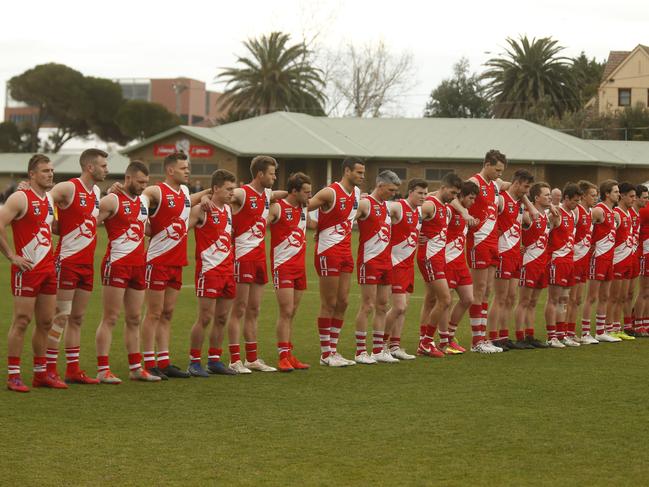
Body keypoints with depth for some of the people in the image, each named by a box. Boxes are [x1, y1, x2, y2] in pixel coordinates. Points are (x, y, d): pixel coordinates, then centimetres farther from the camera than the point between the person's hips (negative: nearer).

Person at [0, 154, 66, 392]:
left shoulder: (50, 199, 14)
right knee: (22, 321, -5)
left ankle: (40, 373, 19)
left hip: (47, 268, 8)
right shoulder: (20, 198, -10)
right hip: (27, 268, -8)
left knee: (45, 322, 10)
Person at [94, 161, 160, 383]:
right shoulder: (111, 201, -8)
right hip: (116, 265, -7)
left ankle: (136, 368, 18)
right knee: (110, 318, -6)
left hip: (138, 265, 7)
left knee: (134, 319, 12)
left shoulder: (143, 202, 15)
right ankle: (103, 370, -5)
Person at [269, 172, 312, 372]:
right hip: (282, 265, -7)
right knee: (286, 312, -10)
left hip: (299, 266, 7)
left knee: (291, 313, 10)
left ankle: (288, 355, 14)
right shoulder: (277, 208, -9)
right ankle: (283, 357, -9)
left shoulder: (304, 209, 14)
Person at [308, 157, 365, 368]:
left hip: (345, 251, 8)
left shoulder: (357, 193, 9)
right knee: (329, 304, -3)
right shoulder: (330, 193, -14)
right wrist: (317, 228, -14)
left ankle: (333, 349, 15)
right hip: (328, 251, -8)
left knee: (343, 302, 8)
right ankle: (325, 354, 3)